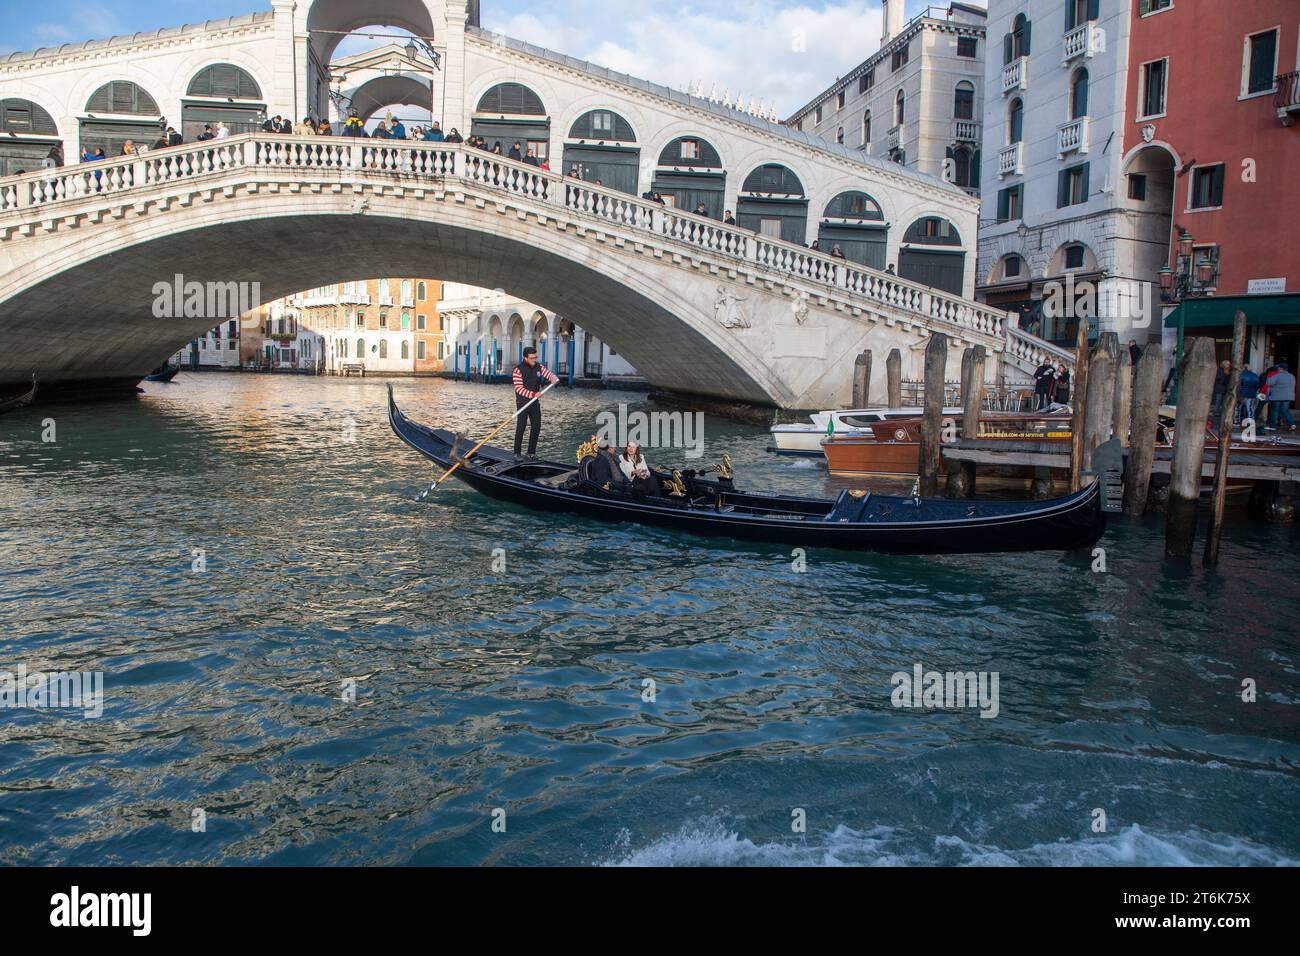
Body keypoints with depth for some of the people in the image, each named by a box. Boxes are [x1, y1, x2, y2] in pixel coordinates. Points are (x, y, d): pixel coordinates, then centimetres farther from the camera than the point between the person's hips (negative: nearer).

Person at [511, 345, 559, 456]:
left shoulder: (538, 367, 4)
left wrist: (554, 378, -20)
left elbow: (549, 374, 5)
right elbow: (519, 388, -18)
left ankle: (531, 452, 17)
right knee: (520, 427, -6)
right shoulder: (518, 369, -12)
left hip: (535, 402, 6)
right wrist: (533, 394, -27)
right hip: (522, 402, -6)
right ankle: (516, 453, 1)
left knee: (536, 427, 6)